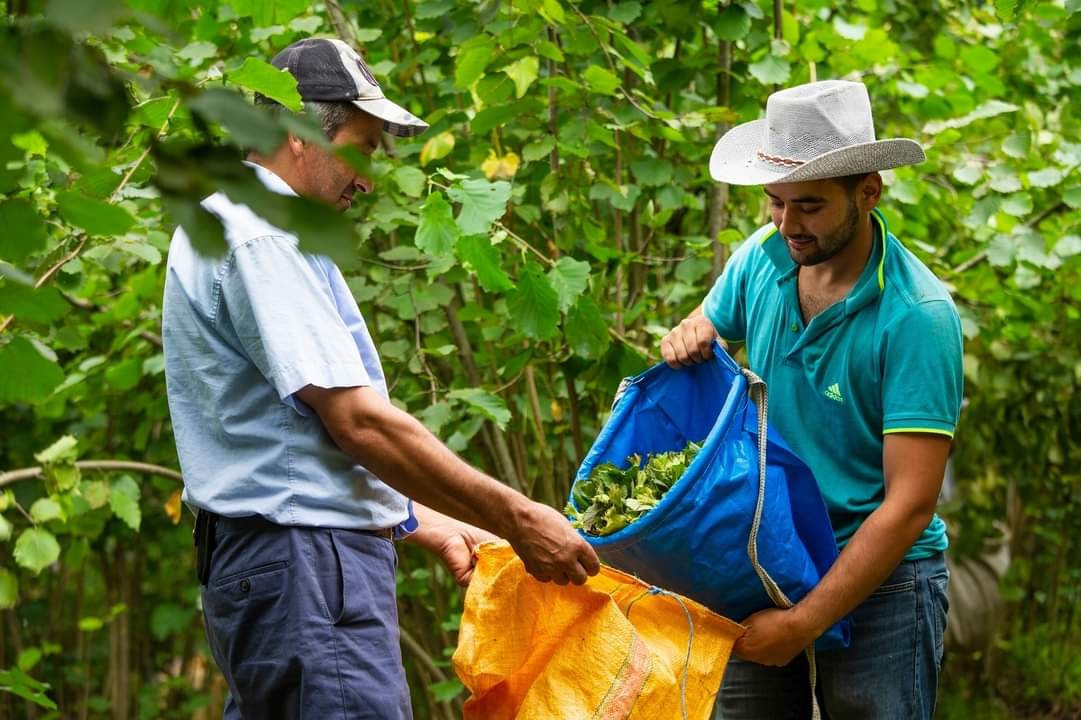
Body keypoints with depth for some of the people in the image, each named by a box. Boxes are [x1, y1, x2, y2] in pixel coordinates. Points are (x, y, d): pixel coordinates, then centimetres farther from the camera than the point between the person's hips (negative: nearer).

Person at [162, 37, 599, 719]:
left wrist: (430, 526, 20)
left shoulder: (234, 223, 20)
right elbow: (357, 422, -19)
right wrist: (517, 519, -14)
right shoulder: (261, 239, -13)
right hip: (305, 561, -11)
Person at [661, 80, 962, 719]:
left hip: (879, 582, -5)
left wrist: (803, 624, -24)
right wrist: (688, 338, -6)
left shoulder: (918, 315, -19)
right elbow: (707, 328, 20)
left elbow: (910, 504, -21)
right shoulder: (762, 258, -2)